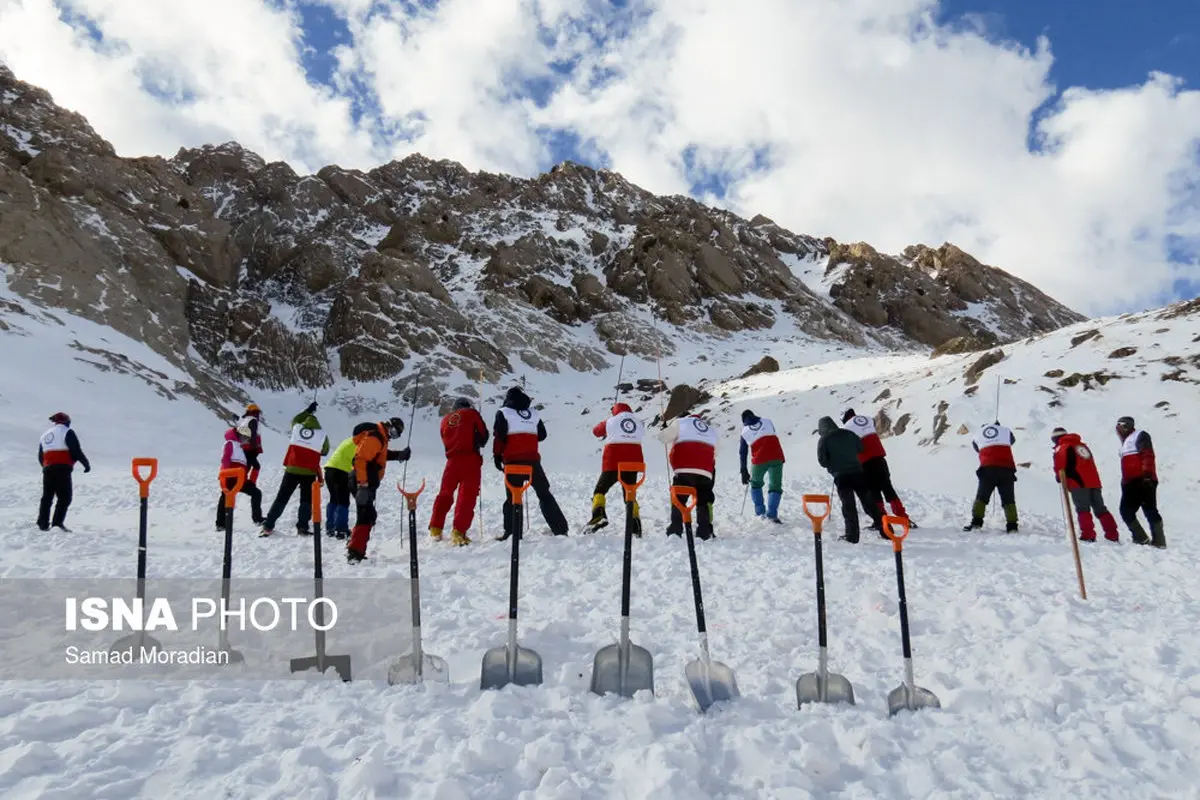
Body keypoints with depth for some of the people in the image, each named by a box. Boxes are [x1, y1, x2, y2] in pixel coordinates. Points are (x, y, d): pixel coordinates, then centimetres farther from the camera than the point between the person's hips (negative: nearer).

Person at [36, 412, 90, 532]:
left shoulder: (44, 435, 23)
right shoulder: (67, 432, 1)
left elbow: (40, 457, 24)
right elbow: (76, 450, -9)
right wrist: (86, 463, -2)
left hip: (47, 470, 7)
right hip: (62, 469, -7)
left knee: (47, 497, 14)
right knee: (65, 496, -6)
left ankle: (43, 524, 12)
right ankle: (57, 522, -16)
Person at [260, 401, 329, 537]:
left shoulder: (297, 428, 5)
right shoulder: (322, 435, -1)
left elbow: (295, 420, 29)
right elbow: (325, 451, 8)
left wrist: (308, 411, 38)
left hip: (292, 470, 2)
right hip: (309, 472, -2)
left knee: (281, 498, 10)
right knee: (306, 500, 10)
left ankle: (268, 526, 7)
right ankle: (302, 527, -1)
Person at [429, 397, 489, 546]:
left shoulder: (446, 419, 17)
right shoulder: (471, 413, 5)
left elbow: (445, 440, 16)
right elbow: (483, 434, 4)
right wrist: (477, 443, 22)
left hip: (452, 459, 4)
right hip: (470, 458, -4)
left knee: (445, 494, 16)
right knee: (467, 496, -5)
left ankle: (435, 529, 18)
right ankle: (458, 532, -14)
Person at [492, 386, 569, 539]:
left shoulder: (503, 413, 2)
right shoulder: (533, 413, 14)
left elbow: (499, 436, -7)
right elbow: (542, 435, 15)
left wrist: (497, 456, 2)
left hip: (513, 460, -3)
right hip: (533, 460, 3)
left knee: (512, 497, 2)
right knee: (544, 494, 11)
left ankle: (511, 532, -6)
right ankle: (560, 529, 9)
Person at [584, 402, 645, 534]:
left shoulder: (610, 421, 6)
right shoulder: (639, 423, 13)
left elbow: (596, 431, 19)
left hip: (613, 463, -3)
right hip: (633, 463, 3)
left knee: (600, 490, 11)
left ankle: (598, 515, -14)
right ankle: (636, 526, 2)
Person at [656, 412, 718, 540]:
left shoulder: (681, 422, 12)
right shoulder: (713, 431, 27)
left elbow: (663, 437, 9)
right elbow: (714, 454, 26)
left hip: (684, 469, -3)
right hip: (705, 472, 3)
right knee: (703, 501, 12)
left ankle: (675, 531, -4)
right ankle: (704, 533, 4)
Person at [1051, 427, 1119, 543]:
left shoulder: (1061, 448, 1)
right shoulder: (1082, 445, 24)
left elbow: (1060, 466, -6)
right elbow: (1090, 463, 26)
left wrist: (1059, 477, 13)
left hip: (1078, 483, -7)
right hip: (1094, 481, 7)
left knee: (1083, 510, -7)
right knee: (1101, 509, 11)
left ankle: (1088, 536, -16)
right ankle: (1113, 535, 10)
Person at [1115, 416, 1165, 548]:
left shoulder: (1140, 436, 3)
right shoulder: (1126, 443, 29)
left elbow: (1148, 455, -12)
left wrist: (1147, 473, -25)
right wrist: (1124, 483, 23)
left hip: (1143, 481, -10)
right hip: (1131, 484, 10)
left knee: (1150, 511, -11)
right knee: (1126, 510, 5)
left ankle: (1159, 541, -9)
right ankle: (1140, 538, 7)